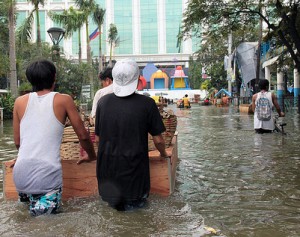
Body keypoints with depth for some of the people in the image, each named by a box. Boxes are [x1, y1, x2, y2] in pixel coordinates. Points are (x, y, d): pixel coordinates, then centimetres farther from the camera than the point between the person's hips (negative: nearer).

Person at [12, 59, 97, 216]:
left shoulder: (20, 101, 9)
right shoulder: (63, 100, 2)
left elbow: (17, 142, 15)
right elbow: (83, 135, 6)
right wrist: (92, 156, 24)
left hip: (21, 174, 4)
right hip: (47, 173, -4)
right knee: (51, 206, 18)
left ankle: (27, 194, 16)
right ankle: (44, 204, -6)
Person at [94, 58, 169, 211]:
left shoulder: (103, 102, -3)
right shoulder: (147, 103, -12)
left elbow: (98, 137, 6)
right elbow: (158, 140, -5)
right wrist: (164, 154, 15)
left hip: (107, 169, 3)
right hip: (134, 168, -3)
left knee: (112, 199, 24)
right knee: (138, 201, 17)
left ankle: (114, 200, 5)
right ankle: (131, 202, 0)